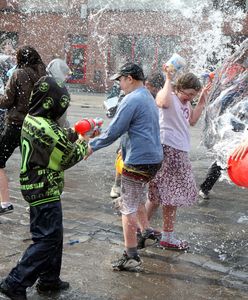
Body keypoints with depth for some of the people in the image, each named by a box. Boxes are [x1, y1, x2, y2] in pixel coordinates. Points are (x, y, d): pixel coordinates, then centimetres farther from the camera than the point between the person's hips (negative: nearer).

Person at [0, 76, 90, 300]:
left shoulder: (32, 120, 5)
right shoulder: (44, 128, -24)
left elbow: (59, 138, 16)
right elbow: (69, 156, -14)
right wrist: (84, 143, 3)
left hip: (39, 189, 10)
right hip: (45, 191, -10)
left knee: (54, 236, 19)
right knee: (46, 240, -3)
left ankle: (49, 280, 30)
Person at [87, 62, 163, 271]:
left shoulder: (132, 100, -16)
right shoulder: (149, 97, 16)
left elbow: (114, 131, -16)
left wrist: (92, 146, -2)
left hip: (138, 161, -10)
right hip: (154, 158, 10)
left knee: (128, 209, -3)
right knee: (138, 197, 29)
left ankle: (131, 257, 0)